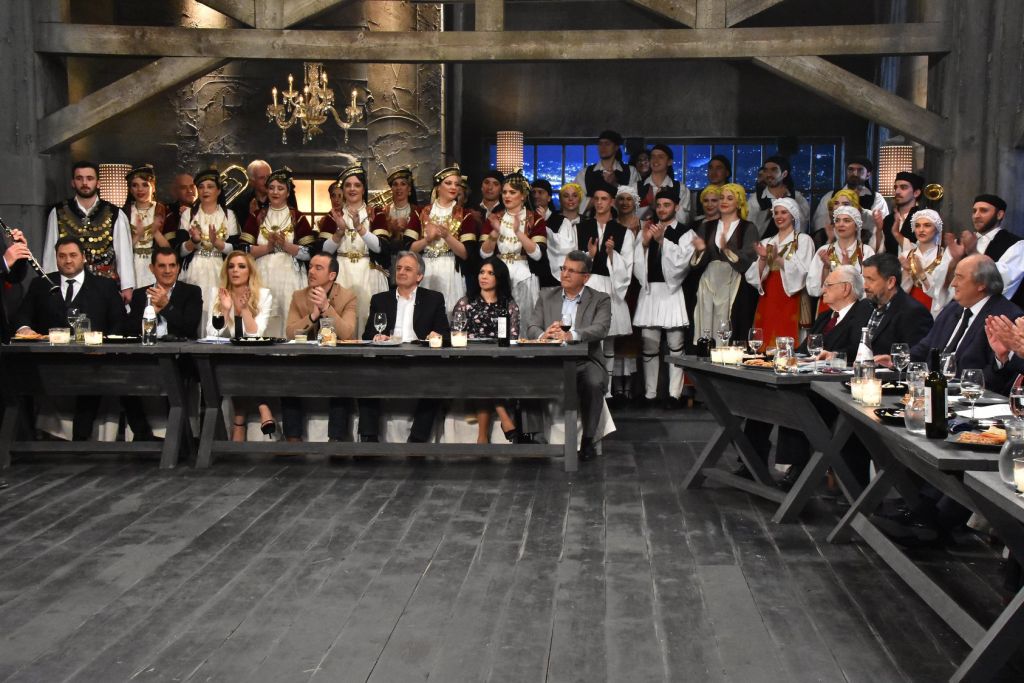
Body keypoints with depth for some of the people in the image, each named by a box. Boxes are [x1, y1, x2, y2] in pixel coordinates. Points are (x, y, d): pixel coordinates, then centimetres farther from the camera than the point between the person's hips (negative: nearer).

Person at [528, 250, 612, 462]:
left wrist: (570, 335, -32)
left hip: (585, 362, -2)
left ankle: (588, 440, -15)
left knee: (594, 384, -34)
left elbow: (600, 329, -13)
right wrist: (543, 335, -22)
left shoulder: (600, 300, 6)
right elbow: (532, 328, 5)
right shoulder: (546, 297, 16)